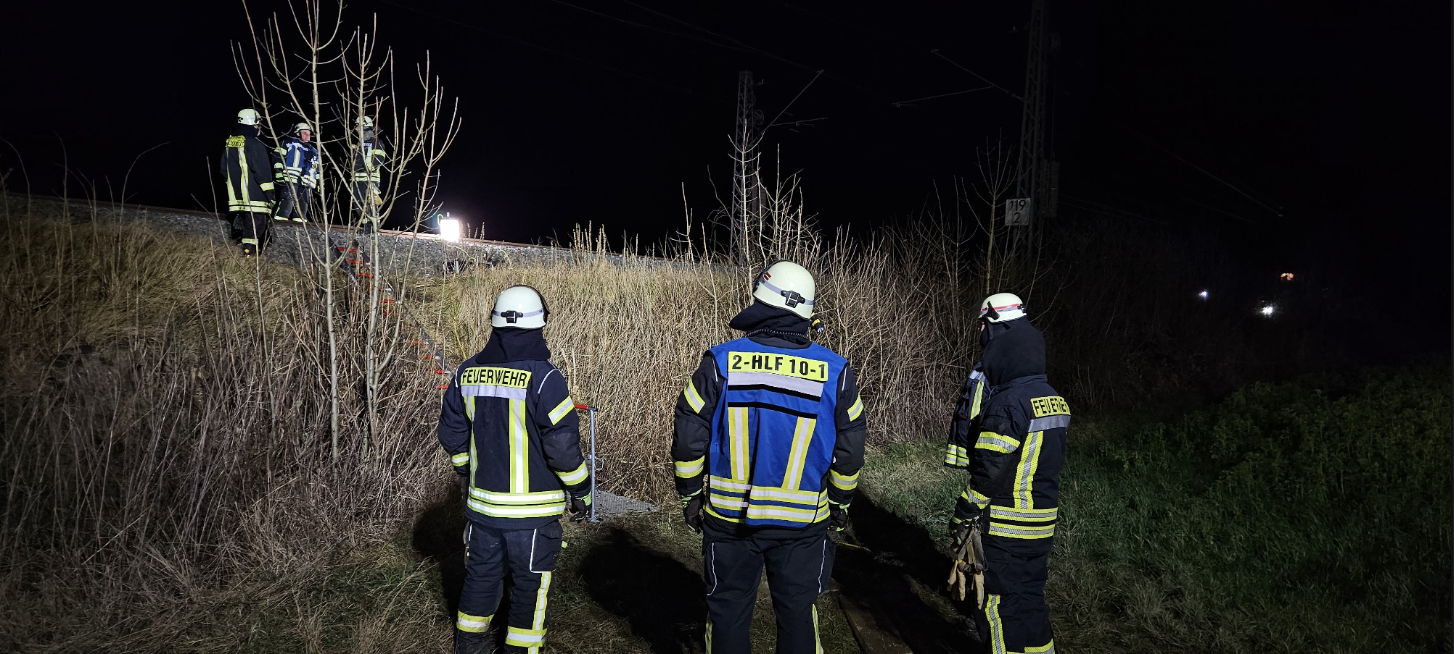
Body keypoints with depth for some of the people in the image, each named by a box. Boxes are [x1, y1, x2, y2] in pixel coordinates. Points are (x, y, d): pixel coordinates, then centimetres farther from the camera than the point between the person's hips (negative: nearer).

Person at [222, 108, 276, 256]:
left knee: (243, 225, 16)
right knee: (257, 225, -7)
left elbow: (224, 169, 23)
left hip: (236, 197, 8)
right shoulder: (254, 143, -12)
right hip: (254, 196, -8)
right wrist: (270, 193, -10)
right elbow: (262, 171, -14)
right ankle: (249, 253, -11)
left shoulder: (229, 142, 15)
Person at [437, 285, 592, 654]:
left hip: (481, 501, 6)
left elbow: (451, 433, 11)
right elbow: (563, 443, -18)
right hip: (533, 507, -5)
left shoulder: (467, 373, 1)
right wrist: (580, 491, -4)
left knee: (481, 575, 21)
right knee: (531, 584, 9)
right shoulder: (542, 377, -18)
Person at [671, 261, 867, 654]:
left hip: (729, 516, 0)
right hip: (803, 520, 1)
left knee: (727, 611, 16)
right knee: (798, 613, 16)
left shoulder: (720, 363, -12)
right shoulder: (835, 372, -8)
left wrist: (690, 495, 7)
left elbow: (689, 440, -7)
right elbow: (850, 448, 0)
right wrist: (841, 501, 14)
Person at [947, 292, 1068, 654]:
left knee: (1000, 608, 2)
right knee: (1030, 598, 20)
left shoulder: (1007, 403, -22)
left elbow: (989, 470, -20)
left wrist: (963, 516, -11)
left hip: (1006, 529, -8)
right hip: (1043, 524, 9)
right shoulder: (1051, 397, 7)